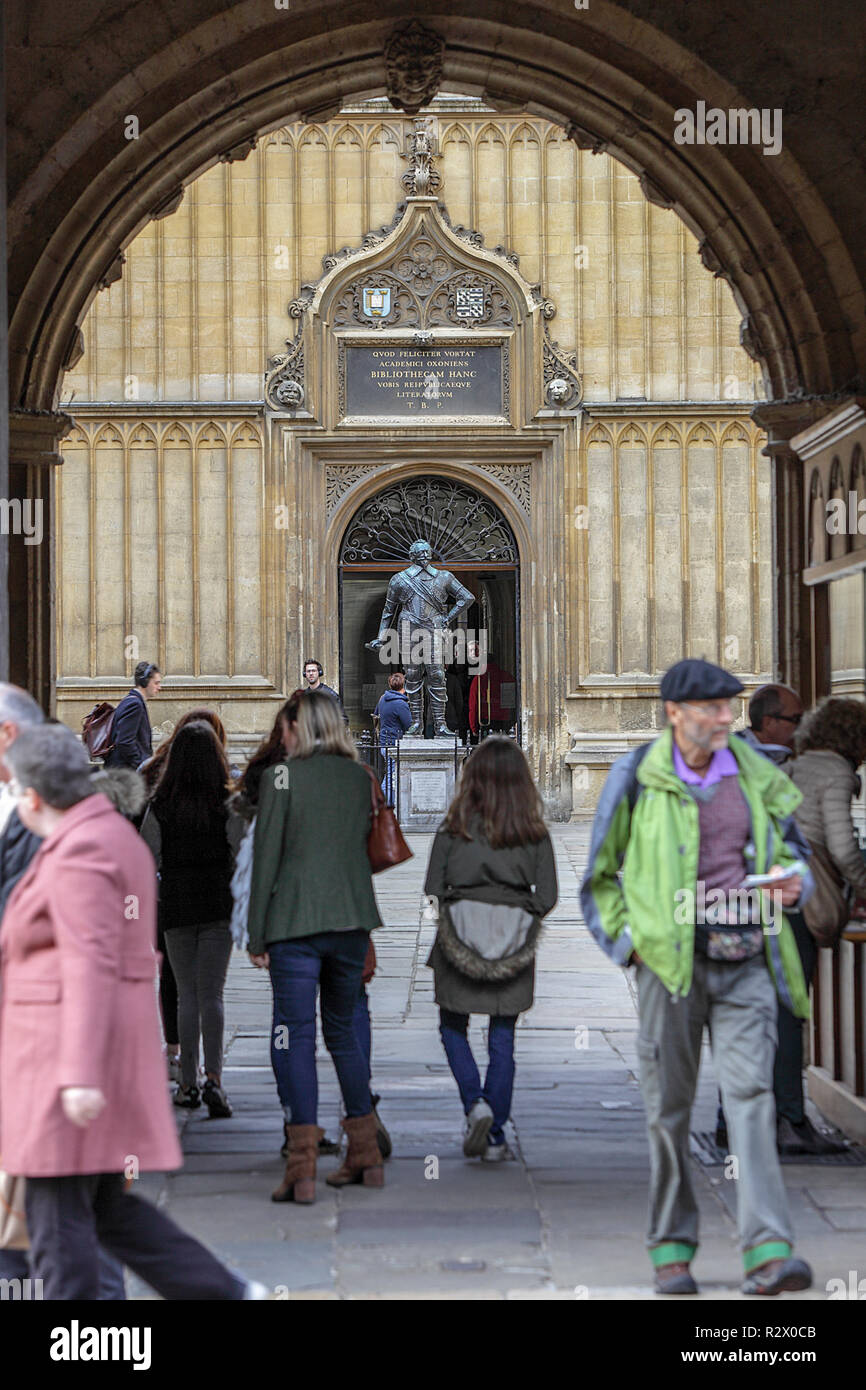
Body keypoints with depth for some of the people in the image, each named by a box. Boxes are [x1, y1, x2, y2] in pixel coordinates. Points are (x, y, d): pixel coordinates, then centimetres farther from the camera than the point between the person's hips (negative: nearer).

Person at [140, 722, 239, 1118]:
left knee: (186, 993, 10)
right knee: (211, 993, -1)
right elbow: (241, 855, -7)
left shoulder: (160, 805, -4)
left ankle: (188, 1083, 12)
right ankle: (213, 1075, -18)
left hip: (176, 905, 1)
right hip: (219, 905, -1)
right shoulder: (228, 804, -8)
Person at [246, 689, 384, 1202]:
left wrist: (257, 935, -2)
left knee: (295, 1035, -4)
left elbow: (267, 859, -6)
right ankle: (366, 1156, 20)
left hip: (295, 921, -5)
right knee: (343, 1029, 17)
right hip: (353, 919, 5)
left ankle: (303, 1169, -11)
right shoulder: (361, 777, 9)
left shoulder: (282, 776, -5)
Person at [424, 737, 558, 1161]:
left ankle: (475, 1103, -6)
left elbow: (432, 887, -3)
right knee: (502, 1039, 9)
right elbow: (546, 896, -4)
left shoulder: (454, 827, -5)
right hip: (514, 946, 1)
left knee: (453, 1028, 16)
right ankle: (495, 1138, 10)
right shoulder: (535, 833, -3)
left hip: (459, 937, -1)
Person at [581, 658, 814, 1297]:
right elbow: (596, 875, 8)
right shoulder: (636, 779, -1)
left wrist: (794, 882, -4)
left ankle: (768, 1252, -17)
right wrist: (630, 943, -2)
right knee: (669, 1107, 5)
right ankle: (672, 1249, 18)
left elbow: (795, 851, 19)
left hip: (747, 964, 2)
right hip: (671, 963, -1)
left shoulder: (755, 775, 8)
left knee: (751, 1091, -12)